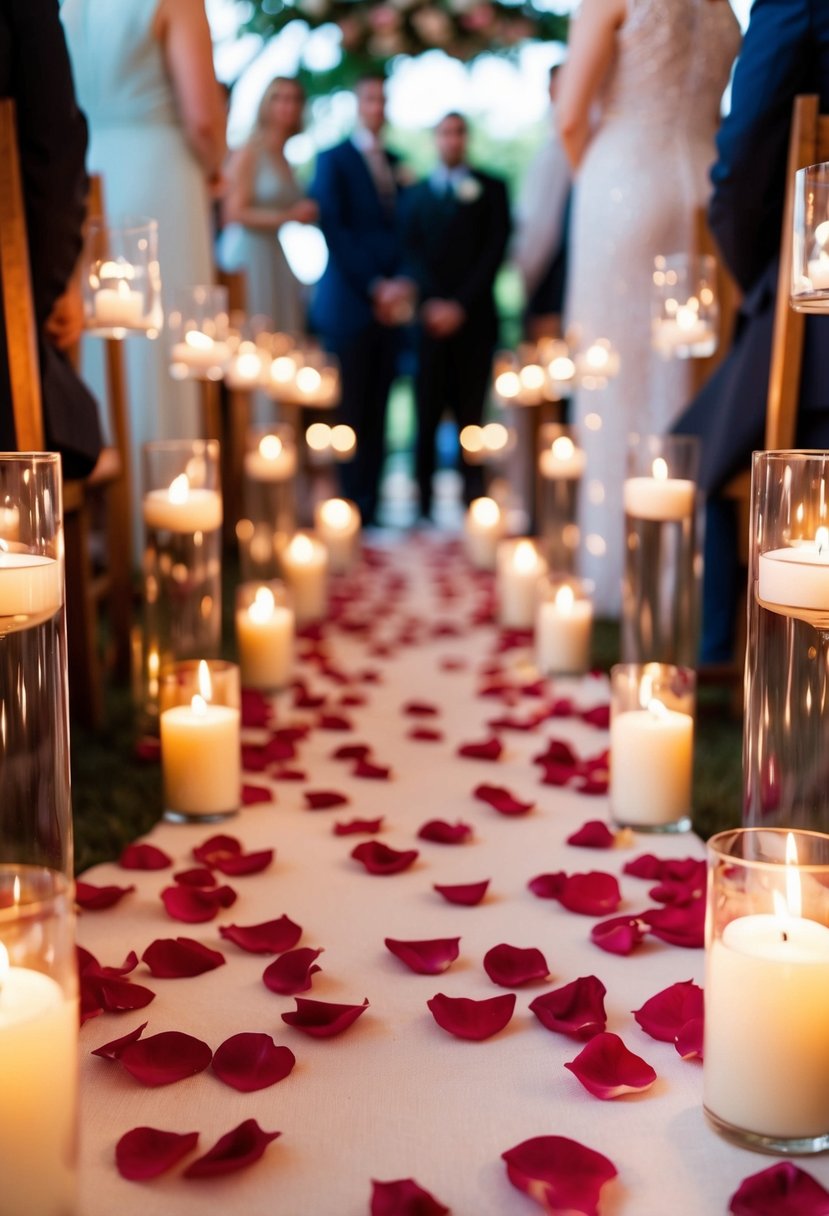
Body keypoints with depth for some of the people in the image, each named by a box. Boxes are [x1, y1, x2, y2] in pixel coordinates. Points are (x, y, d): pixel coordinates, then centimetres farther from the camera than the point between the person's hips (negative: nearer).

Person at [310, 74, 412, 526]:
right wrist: (375, 286, -13)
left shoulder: (396, 164, 19)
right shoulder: (333, 160, 3)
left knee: (376, 414, 4)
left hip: (390, 303, 5)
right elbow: (334, 231, -6)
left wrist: (401, 283, -3)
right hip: (350, 303, -5)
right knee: (348, 414, -5)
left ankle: (369, 507, 7)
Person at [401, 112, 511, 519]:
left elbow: (495, 250, 2)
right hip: (430, 317, 1)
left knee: (471, 412, -3)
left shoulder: (490, 189, 12)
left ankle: (472, 499, -3)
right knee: (427, 413, -3)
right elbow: (411, 253, 7)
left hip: (473, 318, -1)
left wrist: (460, 304, -8)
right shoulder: (416, 194, 18)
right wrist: (432, 302, -9)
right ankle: (423, 504, -2)